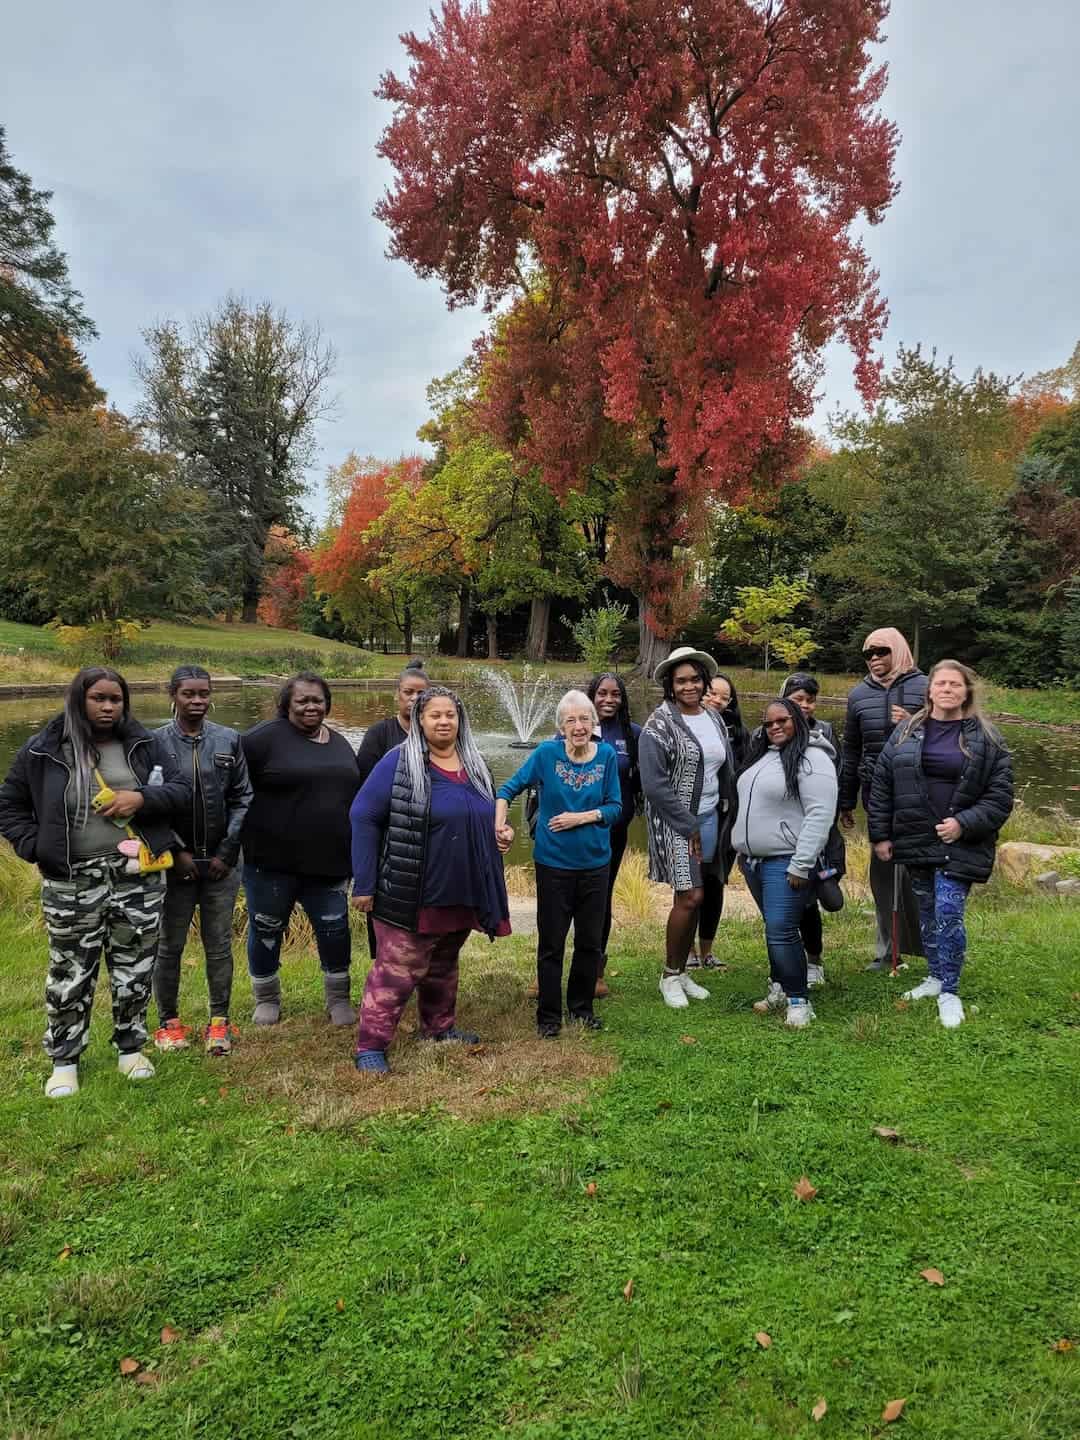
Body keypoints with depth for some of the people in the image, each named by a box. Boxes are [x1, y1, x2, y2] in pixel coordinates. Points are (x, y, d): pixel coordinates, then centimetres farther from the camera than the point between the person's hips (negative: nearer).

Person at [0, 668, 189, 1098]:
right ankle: (64, 1060, 24)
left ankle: (131, 1048, 28)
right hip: (72, 882, -1)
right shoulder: (44, 750, 0)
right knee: (70, 974, 7)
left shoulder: (144, 744, 3)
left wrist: (142, 798, -14)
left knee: (135, 969, 11)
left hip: (138, 877, 1)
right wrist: (35, 848, -3)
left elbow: (181, 792, 3)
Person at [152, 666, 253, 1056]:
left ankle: (219, 1020, 20)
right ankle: (169, 1021, 24)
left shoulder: (229, 740, 2)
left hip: (220, 861, 1)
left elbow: (242, 799, 3)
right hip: (175, 861, -1)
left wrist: (227, 851, -4)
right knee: (169, 944, 9)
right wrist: (174, 852, -7)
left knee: (219, 945, 8)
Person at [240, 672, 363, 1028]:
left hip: (328, 862, 4)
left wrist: (354, 855, 19)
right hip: (273, 862, -4)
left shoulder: (340, 743, 11)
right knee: (266, 930, 10)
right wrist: (247, 831, -10)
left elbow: (352, 796, 20)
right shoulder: (265, 737, -9)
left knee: (335, 930, 7)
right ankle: (267, 999, 31)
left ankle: (338, 998, 26)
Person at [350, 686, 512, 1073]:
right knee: (396, 971, -3)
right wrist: (364, 884, -15)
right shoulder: (399, 763, -12)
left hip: (461, 895, 7)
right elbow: (363, 818, -13)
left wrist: (500, 835, 4)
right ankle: (370, 1046, 10)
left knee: (443, 966, 22)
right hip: (410, 895, -6)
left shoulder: (475, 765, 8)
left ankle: (440, 1025, 40)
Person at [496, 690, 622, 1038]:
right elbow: (507, 789, -5)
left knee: (590, 941, 14)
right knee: (551, 943, 6)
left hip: (595, 862, 2)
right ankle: (548, 1016, 21)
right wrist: (500, 826, -19)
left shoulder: (606, 755, -5)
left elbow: (615, 807, -2)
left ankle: (582, 1008, 33)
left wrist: (581, 817, -16)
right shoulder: (547, 753, -11)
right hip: (553, 863, -2)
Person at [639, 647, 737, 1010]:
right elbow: (654, 784, -16)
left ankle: (681, 972, 23)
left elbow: (727, 772, 17)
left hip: (710, 819, 6)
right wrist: (689, 826, -14)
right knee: (690, 897, -10)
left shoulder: (714, 718, 10)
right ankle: (669, 976, 7)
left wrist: (726, 817, 10)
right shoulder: (660, 724, -11)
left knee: (691, 899, 10)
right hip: (676, 823, -6)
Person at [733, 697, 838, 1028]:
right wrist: (743, 848, 20)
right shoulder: (763, 755, 14)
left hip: (786, 862, -8)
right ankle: (779, 988, 28)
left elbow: (820, 815, -20)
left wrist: (800, 865, -23)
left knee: (781, 932, -10)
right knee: (774, 930, 16)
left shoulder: (812, 759, -14)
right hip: (755, 860, 8)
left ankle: (799, 1000, 3)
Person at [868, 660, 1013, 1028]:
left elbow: (999, 797, -2)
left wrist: (964, 824, -14)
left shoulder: (986, 739, -2)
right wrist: (880, 835, 4)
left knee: (948, 914, -8)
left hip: (961, 845, -3)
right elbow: (881, 786, 7)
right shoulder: (907, 732, 4)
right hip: (917, 842, 3)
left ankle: (949, 992, 7)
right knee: (927, 913, 14)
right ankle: (936, 977, 32)